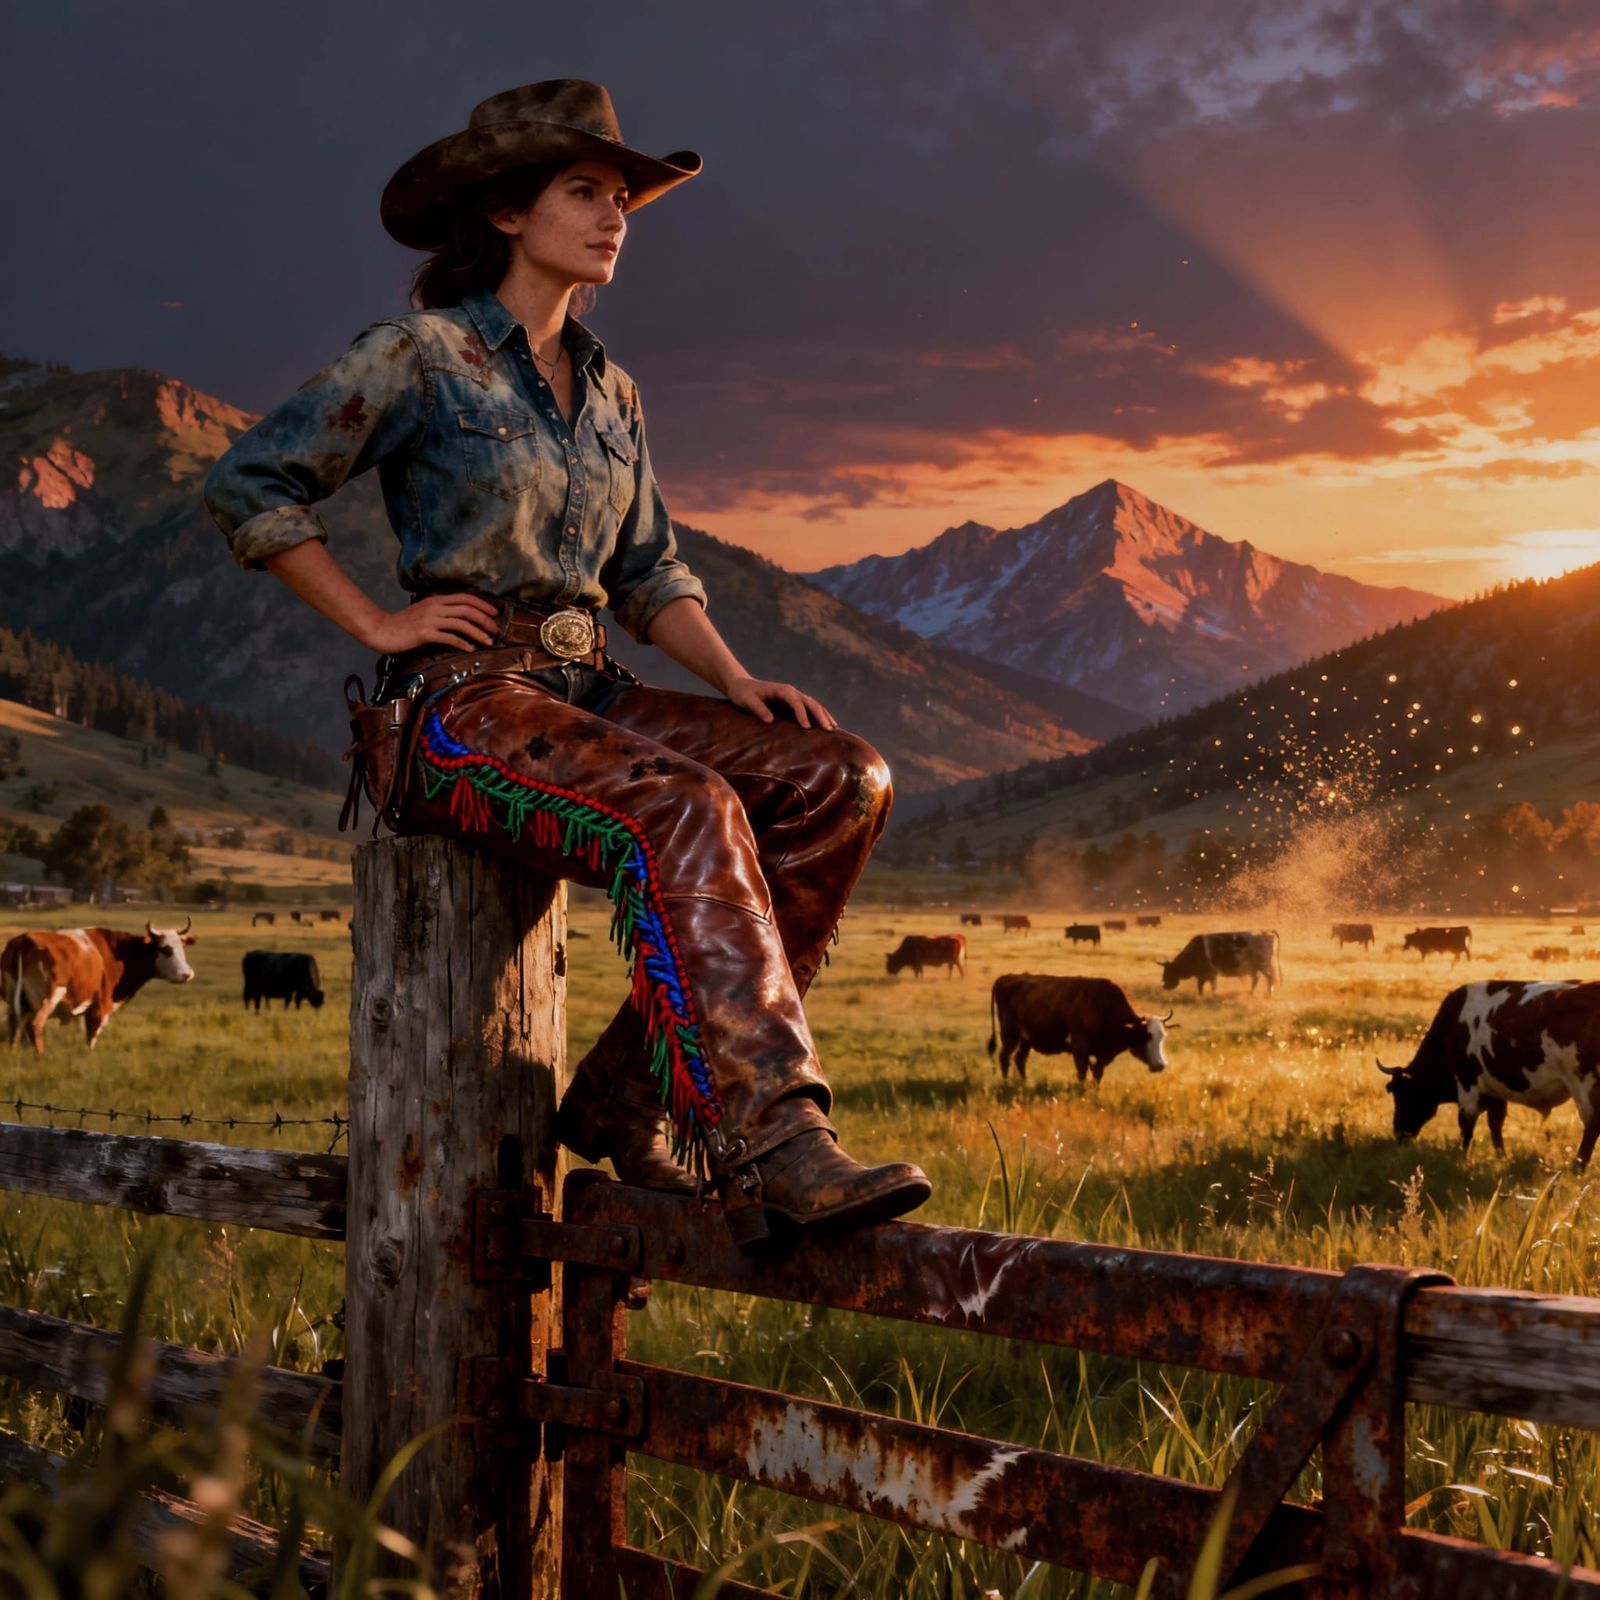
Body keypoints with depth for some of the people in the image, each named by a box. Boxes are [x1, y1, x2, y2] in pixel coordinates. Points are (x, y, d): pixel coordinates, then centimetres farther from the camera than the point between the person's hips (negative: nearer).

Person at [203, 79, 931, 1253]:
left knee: (844, 781, -12)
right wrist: (381, 624, -8)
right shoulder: (420, 355, -3)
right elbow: (247, 486, -4)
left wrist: (738, 681, 3)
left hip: (587, 696, 7)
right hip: (462, 705, -7)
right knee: (683, 813, -34)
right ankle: (772, 1142, -38)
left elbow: (648, 574, 20)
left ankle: (632, 1096, -11)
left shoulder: (608, 390, 18)